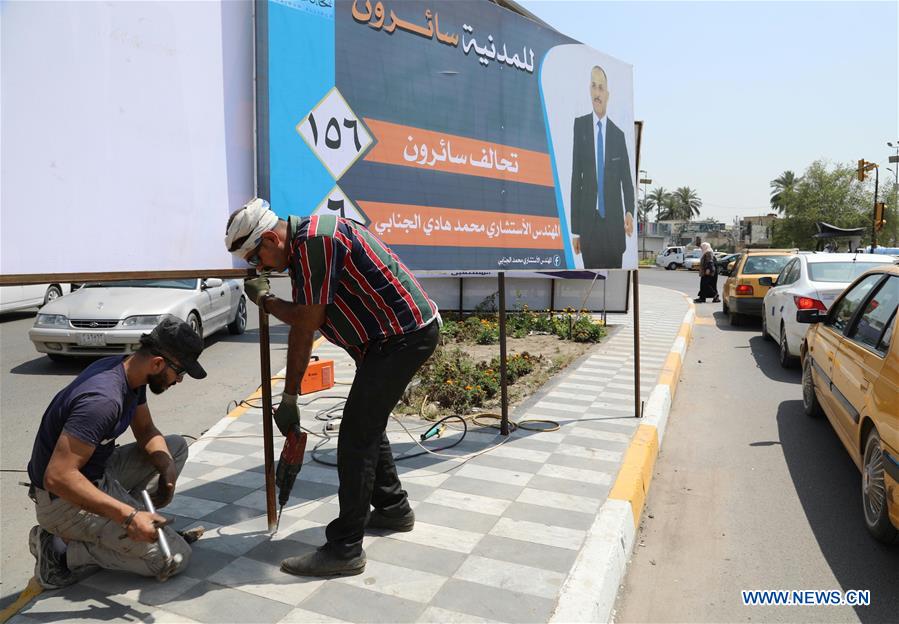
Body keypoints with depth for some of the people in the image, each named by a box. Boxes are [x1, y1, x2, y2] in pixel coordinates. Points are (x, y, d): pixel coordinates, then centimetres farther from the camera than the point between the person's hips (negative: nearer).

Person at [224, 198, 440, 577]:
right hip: (400, 334, 10)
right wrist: (289, 397, 18)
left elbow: (310, 320, -16)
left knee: (356, 435, -8)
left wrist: (265, 301, 2)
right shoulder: (300, 251, 13)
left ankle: (345, 549, 1)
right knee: (368, 424, 20)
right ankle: (392, 508, 37)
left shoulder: (315, 240, -19)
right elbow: (301, 328, 16)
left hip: (405, 334, -10)